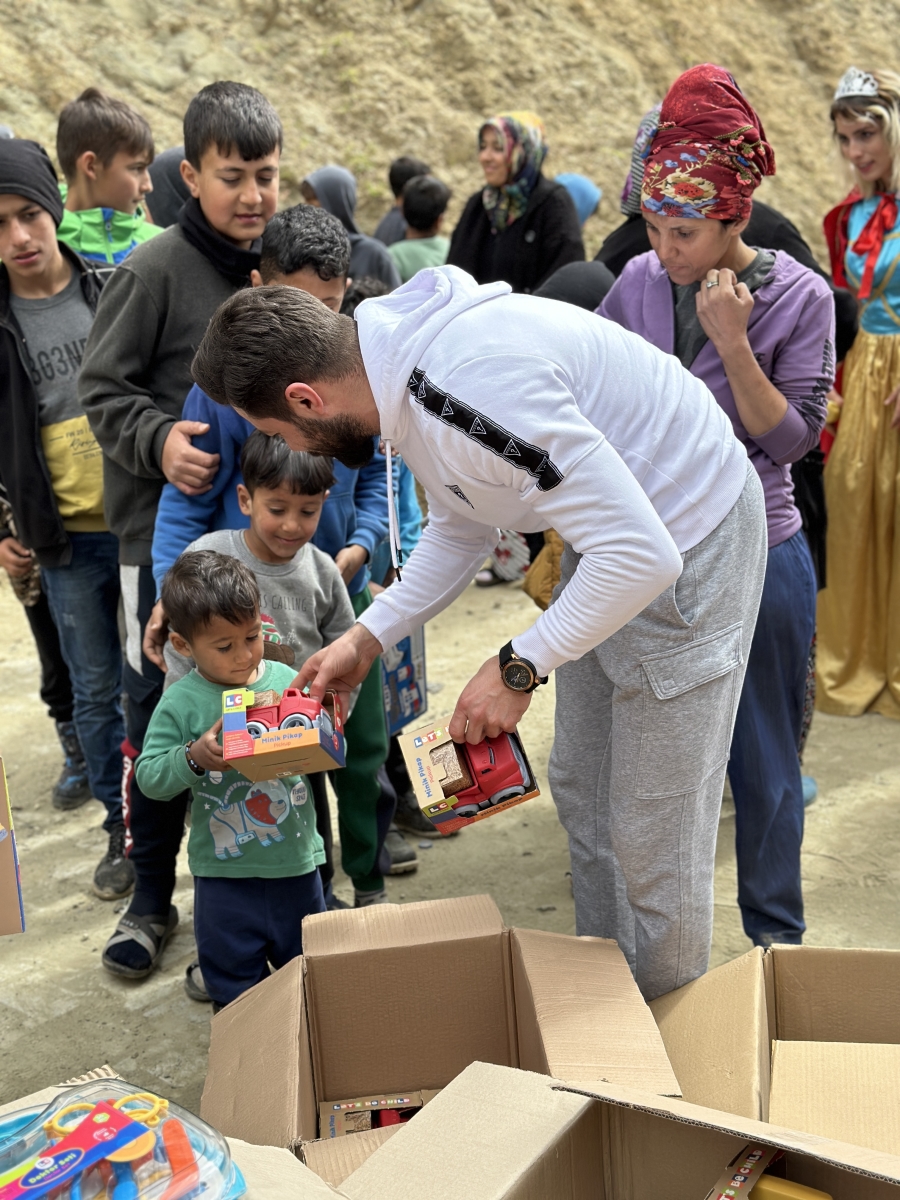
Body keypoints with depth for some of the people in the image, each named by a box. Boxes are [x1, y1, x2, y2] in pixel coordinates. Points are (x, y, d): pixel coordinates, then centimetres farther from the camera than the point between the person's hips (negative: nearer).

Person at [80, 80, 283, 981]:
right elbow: (101, 390, -8)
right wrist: (159, 440, -25)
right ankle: (152, 897, 20)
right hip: (164, 529, -5)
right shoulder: (156, 271, -11)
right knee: (159, 715, 3)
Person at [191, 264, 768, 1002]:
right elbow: (462, 526, 13)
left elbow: (642, 554, -35)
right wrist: (368, 637, 5)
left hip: (687, 538, -10)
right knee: (583, 797, 20)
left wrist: (519, 668, -24)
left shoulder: (471, 390, -35)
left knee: (653, 837, 1)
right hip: (620, 531, 10)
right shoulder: (403, 361, -3)